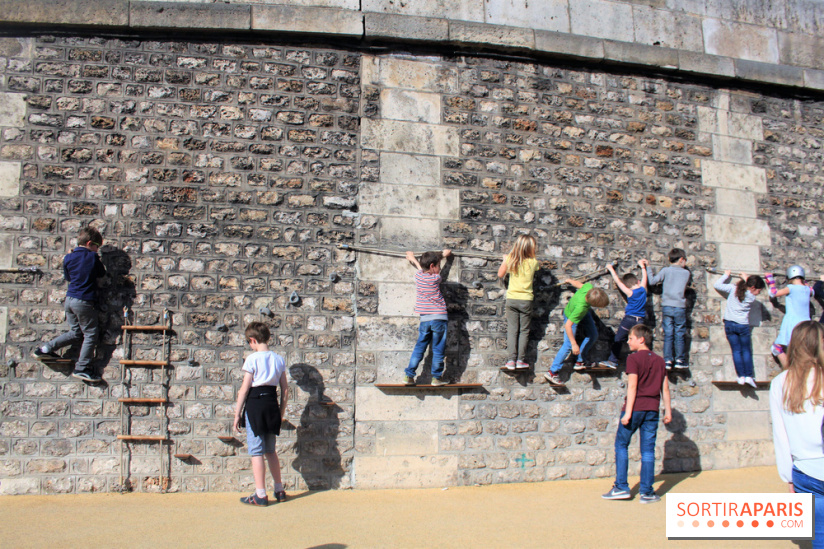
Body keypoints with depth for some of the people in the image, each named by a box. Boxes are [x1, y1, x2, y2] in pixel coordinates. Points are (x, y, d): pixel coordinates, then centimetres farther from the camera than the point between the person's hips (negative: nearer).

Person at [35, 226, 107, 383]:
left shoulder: (68, 258, 6)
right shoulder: (93, 257, -7)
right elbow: (102, 273, 8)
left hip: (69, 299, 7)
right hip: (85, 301, -7)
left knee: (75, 332, 20)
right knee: (90, 335, 2)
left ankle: (46, 349, 19)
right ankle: (82, 368, 1)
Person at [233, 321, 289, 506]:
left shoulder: (252, 359, -9)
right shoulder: (279, 359, 7)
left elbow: (244, 389, -9)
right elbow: (285, 390, 8)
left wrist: (237, 415, -3)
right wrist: (281, 413, 17)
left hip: (255, 403, -6)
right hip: (272, 403, 6)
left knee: (256, 452, 0)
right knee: (270, 450, 18)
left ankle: (260, 495, 2)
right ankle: (279, 491, 23)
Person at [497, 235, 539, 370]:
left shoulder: (510, 259, -5)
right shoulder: (533, 262, -8)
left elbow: (500, 274, 6)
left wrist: (505, 260, 19)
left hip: (511, 299, 1)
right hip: (526, 300, -1)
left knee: (512, 330, 6)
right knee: (524, 331, 9)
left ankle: (511, 360, 0)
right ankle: (521, 360, 7)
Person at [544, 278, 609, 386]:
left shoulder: (589, 288, -33)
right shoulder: (580, 307, -47)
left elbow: (579, 284, -9)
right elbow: (568, 325, -44)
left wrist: (570, 280, 13)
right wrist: (574, 344, -42)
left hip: (585, 312, 8)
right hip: (571, 316, -8)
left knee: (593, 334, 11)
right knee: (568, 345, -14)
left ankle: (580, 361, 24)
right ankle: (552, 372, -8)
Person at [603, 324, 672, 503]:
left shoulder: (633, 358, -7)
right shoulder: (659, 360, 10)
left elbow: (632, 386, -13)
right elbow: (665, 388, 10)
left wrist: (628, 412, -13)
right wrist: (668, 410, 15)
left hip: (635, 408, -5)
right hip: (652, 409, 5)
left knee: (621, 445, 8)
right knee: (648, 449, 7)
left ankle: (621, 488, 6)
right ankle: (646, 492, 7)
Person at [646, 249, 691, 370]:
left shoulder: (666, 271, 1)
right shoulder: (686, 273, 4)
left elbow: (652, 281, 2)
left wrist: (648, 267, 12)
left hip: (666, 307, 1)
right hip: (680, 307, -1)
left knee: (668, 334, 3)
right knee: (679, 335, 7)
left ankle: (667, 360, 1)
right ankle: (680, 360, 8)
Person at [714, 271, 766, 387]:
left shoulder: (733, 289, -5)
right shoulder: (751, 297, -6)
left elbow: (717, 285, 2)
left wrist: (726, 275, 14)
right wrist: (746, 278, 18)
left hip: (729, 324, 2)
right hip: (743, 326, -2)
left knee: (736, 351, 3)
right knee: (746, 351, 10)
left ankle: (741, 376, -3)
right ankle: (749, 376, 1)